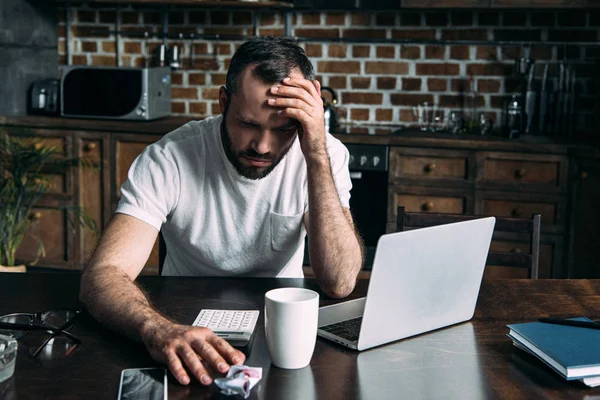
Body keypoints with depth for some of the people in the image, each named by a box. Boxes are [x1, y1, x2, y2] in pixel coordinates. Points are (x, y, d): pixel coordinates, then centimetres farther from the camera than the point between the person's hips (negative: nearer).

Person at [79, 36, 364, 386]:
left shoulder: (325, 154, -12)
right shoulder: (168, 159, -16)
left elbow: (339, 284, -22)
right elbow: (102, 274, -24)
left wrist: (317, 157, -28)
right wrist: (158, 329, -45)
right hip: (186, 326, 1)